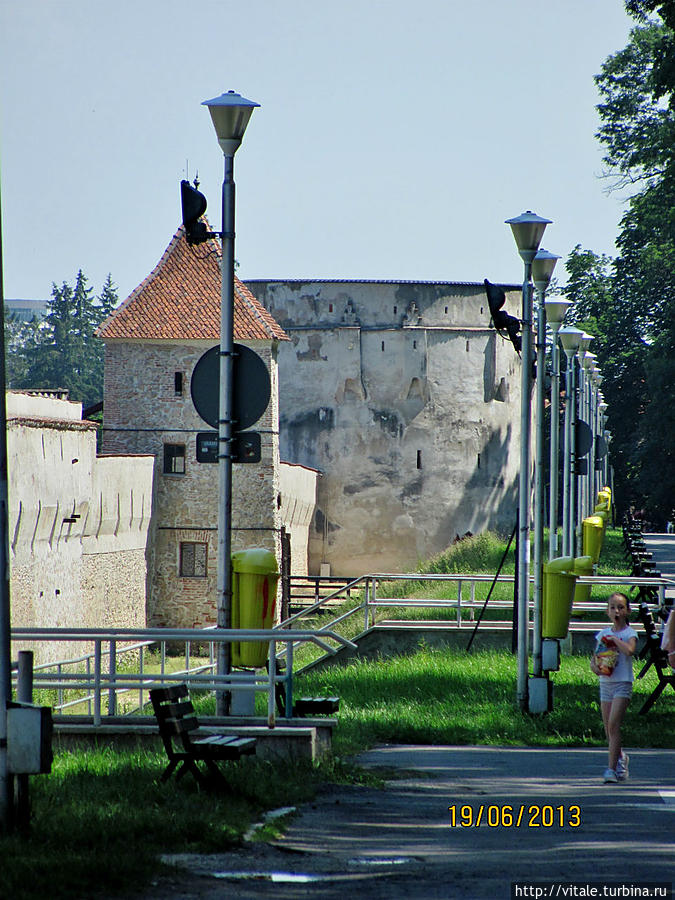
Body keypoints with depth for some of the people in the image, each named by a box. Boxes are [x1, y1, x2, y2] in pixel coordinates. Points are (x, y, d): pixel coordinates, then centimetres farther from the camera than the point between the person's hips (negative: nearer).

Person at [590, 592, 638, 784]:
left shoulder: (629, 633, -3)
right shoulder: (603, 634, 11)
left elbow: (629, 650, -23)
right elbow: (594, 657, 12)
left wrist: (614, 639, -14)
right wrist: (594, 666, -8)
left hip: (623, 683, -5)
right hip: (605, 682, 5)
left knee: (613, 725, -16)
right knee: (608, 728, 9)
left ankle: (612, 768, -17)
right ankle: (620, 758, 33)